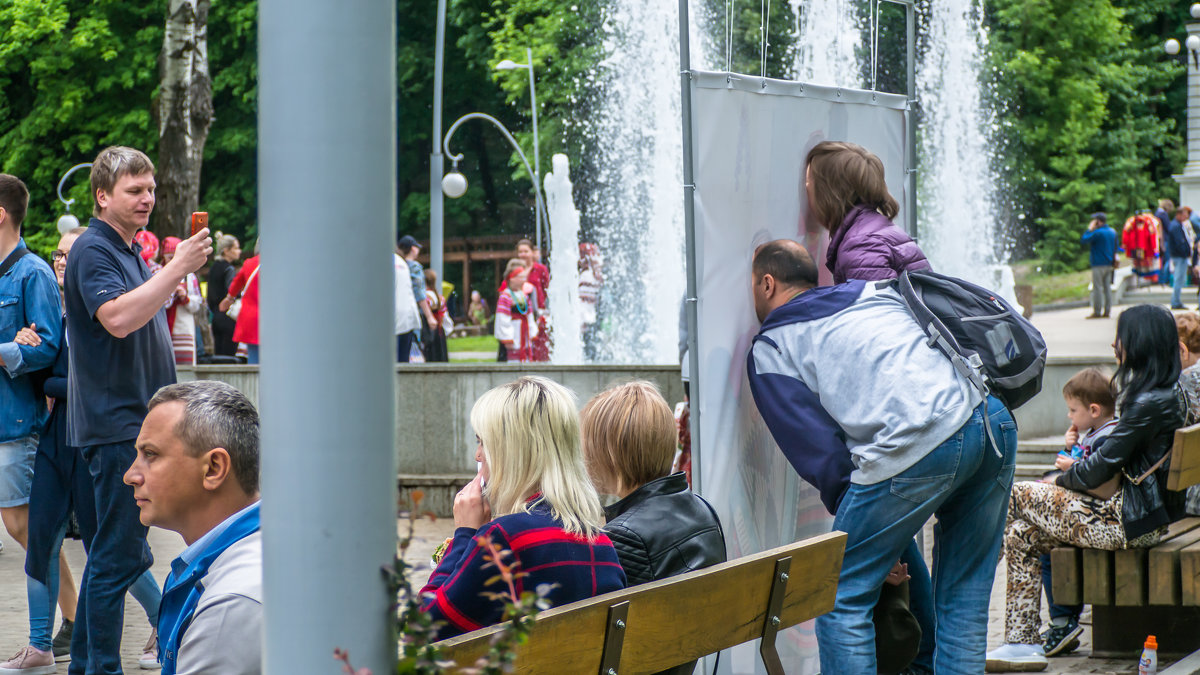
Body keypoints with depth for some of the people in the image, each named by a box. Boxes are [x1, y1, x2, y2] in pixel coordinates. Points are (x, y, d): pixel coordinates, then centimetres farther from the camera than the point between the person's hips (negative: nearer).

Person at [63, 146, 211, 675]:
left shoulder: (131, 252, 19)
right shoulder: (93, 250, -12)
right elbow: (118, 318, -28)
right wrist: (178, 268, -29)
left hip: (139, 422, 10)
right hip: (115, 421, -10)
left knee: (116, 552, 14)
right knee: (119, 556, -9)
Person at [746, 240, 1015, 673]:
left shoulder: (769, 352, 14)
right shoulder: (871, 291, 30)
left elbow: (819, 452, 5)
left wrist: (851, 518, 13)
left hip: (916, 443, -6)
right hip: (993, 415, 6)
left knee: (841, 601, 6)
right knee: (964, 598, 16)